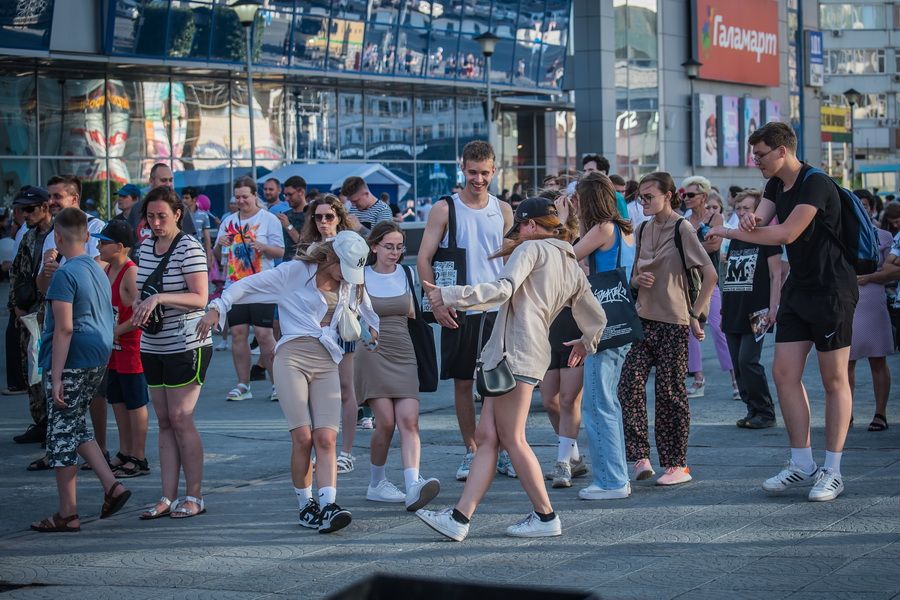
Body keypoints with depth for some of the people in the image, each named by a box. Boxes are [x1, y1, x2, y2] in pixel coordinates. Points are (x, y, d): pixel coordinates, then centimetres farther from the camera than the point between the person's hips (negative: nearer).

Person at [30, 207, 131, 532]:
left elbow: (64, 328, -19)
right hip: (98, 360, 8)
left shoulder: (65, 274, -14)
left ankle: (67, 514, 4)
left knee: (63, 433, 0)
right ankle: (112, 486, 10)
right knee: (76, 427, 20)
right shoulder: (98, 270, 12)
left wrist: (56, 377, -19)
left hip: (71, 363, -8)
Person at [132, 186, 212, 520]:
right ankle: (168, 497, 10)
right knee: (164, 422, 8)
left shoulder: (189, 247, -12)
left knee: (180, 418, -7)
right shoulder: (146, 246, 11)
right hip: (153, 346, 8)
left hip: (187, 344, -8)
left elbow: (200, 298, -18)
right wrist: (139, 304, 1)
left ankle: (194, 496, 1)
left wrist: (159, 298, -27)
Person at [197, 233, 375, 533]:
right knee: (303, 437, -11)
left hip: (327, 363, 4)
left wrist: (375, 327, 31)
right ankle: (306, 505, 2)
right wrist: (217, 308, -8)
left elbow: (364, 302, 36)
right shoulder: (295, 272, 1)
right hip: (293, 356, -4)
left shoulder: (349, 283, 15)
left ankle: (327, 507, -19)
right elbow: (248, 284, 0)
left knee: (326, 439, -11)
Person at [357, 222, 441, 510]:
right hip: (372, 354, -3)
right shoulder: (361, 278, 2)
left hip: (403, 355, 3)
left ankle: (413, 487, -24)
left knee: (409, 420, -13)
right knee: (386, 422, -11)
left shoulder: (405, 274, 11)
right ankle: (376, 483, 8)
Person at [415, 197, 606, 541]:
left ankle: (545, 517, 2)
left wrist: (449, 295, -19)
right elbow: (597, 318, 30)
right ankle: (459, 518, -2)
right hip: (534, 353, 9)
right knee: (487, 438, 3)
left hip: (515, 352, -9)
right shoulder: (573, 267, 25)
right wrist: (587, 344, 52)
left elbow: (503, 289, -17)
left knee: (512, 439, -4)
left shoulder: (532, 248, 0)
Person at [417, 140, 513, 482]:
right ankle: (471, 451, 13)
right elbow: (424, 259, -4)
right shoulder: (445, 210, -2)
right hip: (459, 309, -2)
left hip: (498, 309, 2)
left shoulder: (503, 210, 8)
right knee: (463, 382, 4)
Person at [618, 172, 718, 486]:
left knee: (670, 392, -1)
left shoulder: (682, 228, -7)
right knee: (629, 384, -8)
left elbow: (710, 274, -11)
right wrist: (638, 280, -1)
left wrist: (695, 313, -10)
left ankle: (677, 465, 8)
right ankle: (640, 458, -5)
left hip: (674, 322, -6)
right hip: (644, 319, 6)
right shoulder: (643, 230, 13)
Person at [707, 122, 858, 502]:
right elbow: (759, 224, 4)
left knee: (834, 380, -2)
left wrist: (730, 232, -19)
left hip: (832, 290, -9)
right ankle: (802, 466, 10)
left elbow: (787, 233, -25)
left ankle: (832, 471, 2)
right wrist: (751, 220, -22)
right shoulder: (777, 185, 12)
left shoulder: (816, 185, -18)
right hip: (798, 289, 9)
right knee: (784, 373, 3)